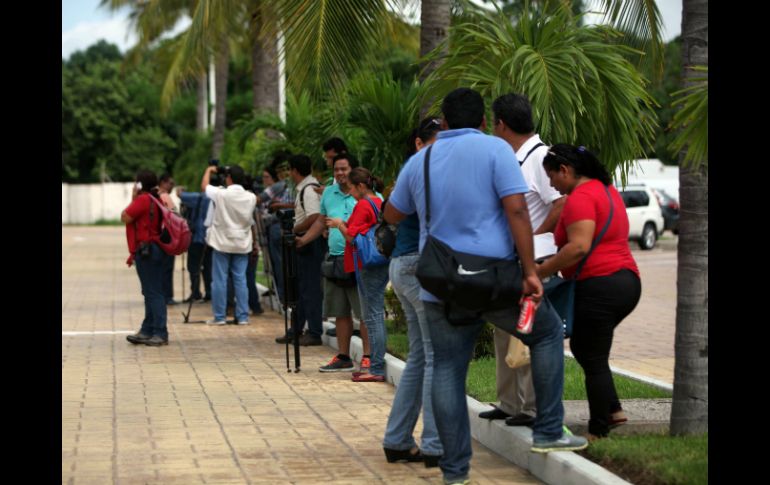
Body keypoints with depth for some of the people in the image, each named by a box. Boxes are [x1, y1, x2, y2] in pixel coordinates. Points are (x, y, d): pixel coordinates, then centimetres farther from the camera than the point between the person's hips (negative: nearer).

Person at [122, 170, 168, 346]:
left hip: (146, 250, -10)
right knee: (151, 292, 13)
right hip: (152, 250, 10)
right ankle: (147, 331, 19)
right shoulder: (155, 199, 15)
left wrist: (133, 198, -4)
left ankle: (160, 333, -9)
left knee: (153, 292, -9)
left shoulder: (143, 200, -15)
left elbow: (125, 218, -12)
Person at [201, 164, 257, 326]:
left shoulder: (221, 195, -12)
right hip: (242, 244, 3)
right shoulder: (251, 197, -2)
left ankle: (219, 316, 4)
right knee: (240, 280, 5)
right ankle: (243, 316, 5)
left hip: (222, 243, -3)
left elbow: (204, 186, 3)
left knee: (219, 280, 2)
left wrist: (209, 170, 16)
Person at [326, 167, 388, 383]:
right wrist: (343, 224, 16)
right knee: (377, 314, 12)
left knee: (372, 316, -7)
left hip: (368, 267, -9)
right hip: (382, 265, 9)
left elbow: (351, 236, -15)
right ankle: (376, 365, 16)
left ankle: (377, 369, -7)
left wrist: (340, 224, 2)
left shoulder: (363, 205, -12)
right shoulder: (379, 203, 14)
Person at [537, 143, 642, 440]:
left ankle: (598, 432, 6)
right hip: (627, 281, 10)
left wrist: (539, 272, -21)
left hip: (599, 285, -10)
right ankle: (612, 410, 18)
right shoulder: (607, 190, 18)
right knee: (582, 346, 22)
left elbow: (579, 247, -26)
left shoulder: (580, 198, -14)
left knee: (593, 360, -1)